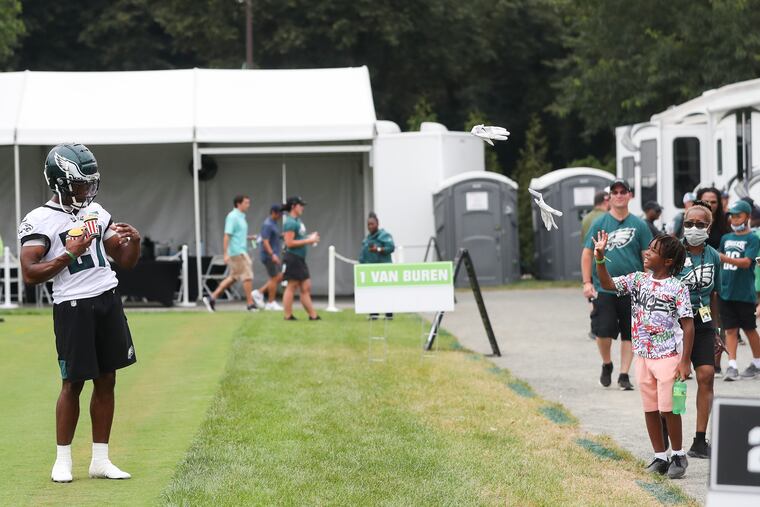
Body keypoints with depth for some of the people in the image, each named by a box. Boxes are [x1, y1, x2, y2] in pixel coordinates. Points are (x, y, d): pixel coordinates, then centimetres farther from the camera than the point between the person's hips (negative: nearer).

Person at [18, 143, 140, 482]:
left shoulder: (96, 212, 12)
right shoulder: (40, 221, -9)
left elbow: (125, 261, 18)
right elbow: (30, 275, -16)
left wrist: (133, 241, -3)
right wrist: (69, 254, -23)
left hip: (108, 301, 6)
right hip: (73, 307, -6)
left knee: (106, 380, 7)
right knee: (73, 383, -1)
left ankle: (100, 460, 15)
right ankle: (63, 460, 12)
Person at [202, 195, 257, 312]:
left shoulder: (240, 217, 16)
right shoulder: (233, 217, -13)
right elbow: (227, 236, -18)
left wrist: (249, 237, 13)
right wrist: (226, 254, -23)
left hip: (240, 251, 10)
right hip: (237, 252, -10)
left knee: (233, 277, 11)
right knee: (247, 276, -6)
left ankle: (212, 298, 12)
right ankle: (250, 304, -1)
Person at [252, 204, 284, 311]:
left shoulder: (273, 223, 15)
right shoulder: (267, 225, -16)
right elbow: (265, 242, -22)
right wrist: (272, 254, -31)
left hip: (274, 256, 10)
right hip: (269, 255, -10)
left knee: (279, 277, 10)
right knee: (274, 278, -4)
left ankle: (259, 292, 13)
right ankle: (271, 303, 4)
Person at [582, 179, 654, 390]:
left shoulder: (639, 225, 5)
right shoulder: (599, 224, 4)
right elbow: (587, 254, 4)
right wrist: (587, 282, -5)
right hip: (603, 288, -1)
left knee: (629, 334, 3)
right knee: (603, 331, -6)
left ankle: (624, 375, 12)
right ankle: (606, 365, 20)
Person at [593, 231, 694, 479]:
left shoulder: (677, 288, -10)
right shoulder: (637, 280, 5)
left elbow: (688, 324, -10)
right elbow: (608, 284, 1)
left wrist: (685, 361, -13)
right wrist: (600, 259, -13)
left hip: (668, 356, -6)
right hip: (643, 355, 6)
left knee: (668, 408, -4)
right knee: (650, 409, 9)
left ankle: (679, 455, 12)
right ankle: (660, 456, 18)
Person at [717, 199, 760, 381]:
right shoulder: (726, 238, 12)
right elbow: (718, 261, 19)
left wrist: (724, 257, -29)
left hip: (745, 294, -4)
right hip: (726, 292, 4)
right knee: (730, 329, 1)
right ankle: (732, 366, 0)